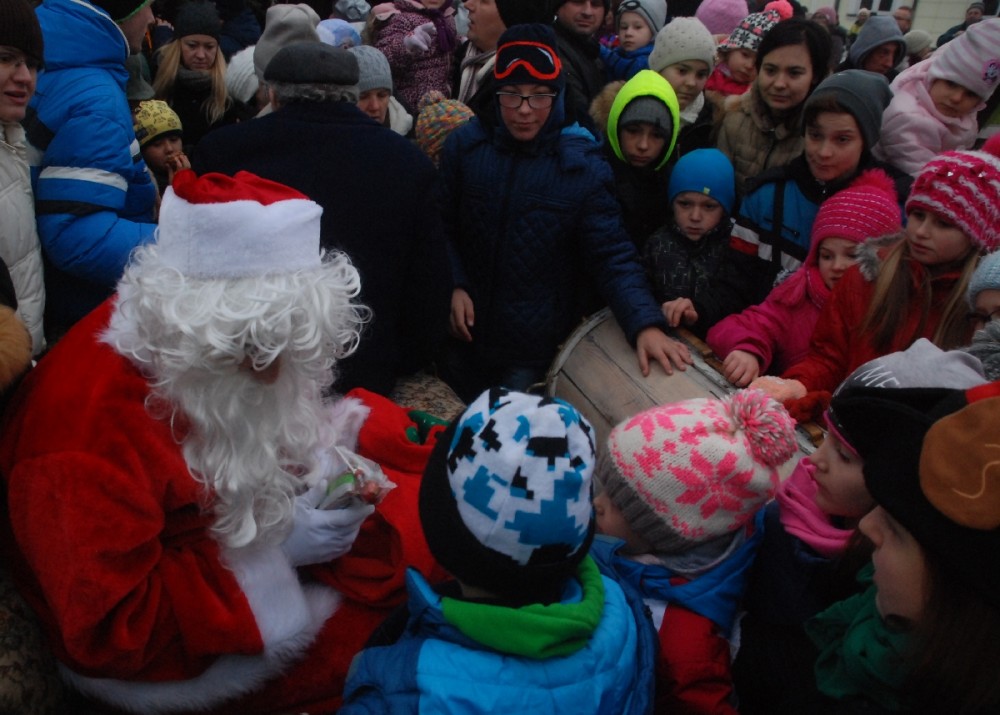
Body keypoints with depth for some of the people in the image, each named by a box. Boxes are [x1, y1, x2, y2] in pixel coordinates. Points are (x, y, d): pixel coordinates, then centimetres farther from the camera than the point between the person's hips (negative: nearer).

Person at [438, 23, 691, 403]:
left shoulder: (582, 164, -12)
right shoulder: (464, 144, -5)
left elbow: (612, 254, -15)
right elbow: (443, 226, 6)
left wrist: (646, 324, -29)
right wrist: (453, 285, -10)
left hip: (537, 344, -2)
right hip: (463, 332, 3)